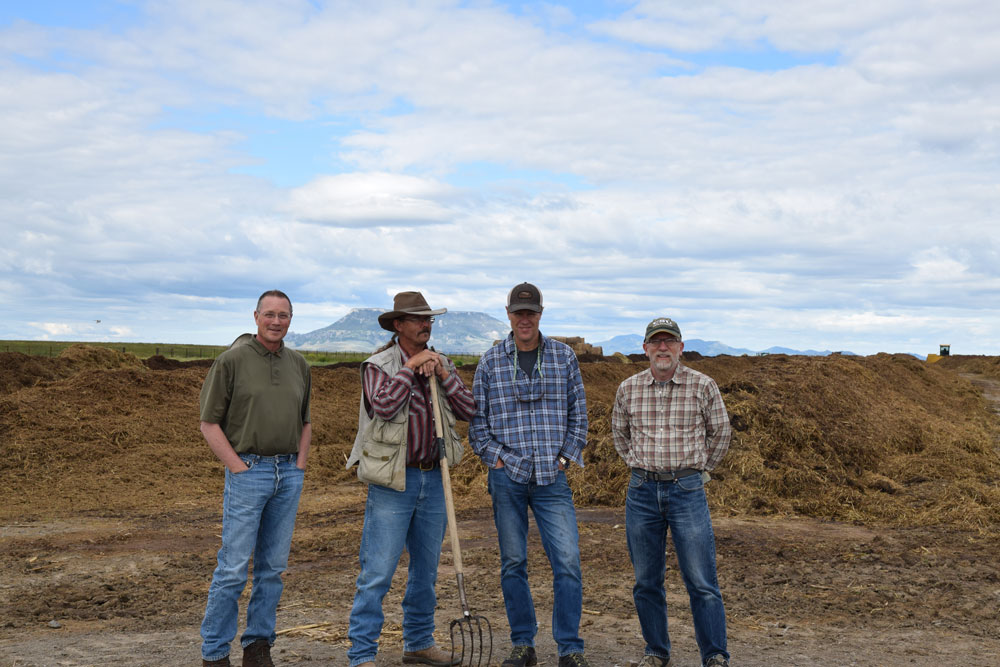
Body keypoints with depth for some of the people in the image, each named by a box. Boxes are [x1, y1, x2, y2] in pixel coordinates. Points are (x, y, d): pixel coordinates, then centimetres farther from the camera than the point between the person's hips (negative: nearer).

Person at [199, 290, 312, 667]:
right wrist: (238, 467, -11)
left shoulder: (298, 365, 12)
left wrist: (300, 465, 10)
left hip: (289, 474, 5)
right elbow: (209, 423, -6)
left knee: (273, 566, 10)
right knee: (233, 568, -5)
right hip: (248, 470, -5)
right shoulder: (232, 360, -5)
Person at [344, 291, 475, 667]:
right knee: (378, 571, -6)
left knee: (426, 569, 15)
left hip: (433, 479, 6)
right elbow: (384, 405, -23)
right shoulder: (378, 365, -5)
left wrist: (443, 375, -9)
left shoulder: (441, 364, 10)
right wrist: (411, 367, -17)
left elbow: (468, 410, 2)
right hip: (393, 481, -6)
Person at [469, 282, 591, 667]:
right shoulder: (491, 361, 4)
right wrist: (495, 457, -2)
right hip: (507, 477, 0)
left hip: (552, 477, 0)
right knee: (513, 563, 7)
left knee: (567, 561, -7)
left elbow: (578, 411, 11)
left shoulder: (564, 357, 6)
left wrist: (568, 456, 2)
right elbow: (476, 418, 8)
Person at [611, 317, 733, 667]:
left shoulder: (702, 386, -2)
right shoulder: (628, 389, 4)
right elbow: (619, 433, 21)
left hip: (687, 491, -2)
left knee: (702, 582, -2)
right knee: (646, 581, 9)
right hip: (642, 492, 3)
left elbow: (720, 432, 11)